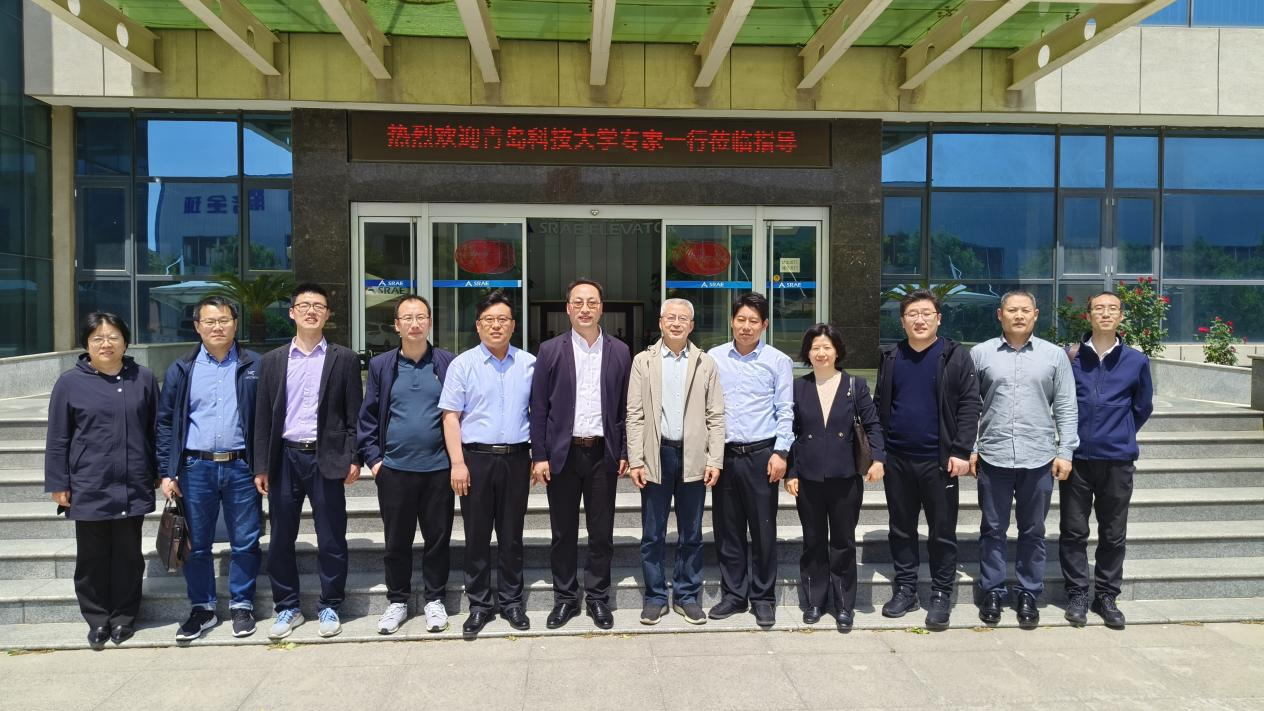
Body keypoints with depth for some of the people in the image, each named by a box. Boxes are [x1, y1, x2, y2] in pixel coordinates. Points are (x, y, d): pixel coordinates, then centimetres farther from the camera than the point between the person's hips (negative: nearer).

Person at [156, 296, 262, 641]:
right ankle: (202, 609, 24)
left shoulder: (254, 366, 2)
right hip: (196, 468, 2)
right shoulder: (182, 369, 6)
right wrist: (167, 472, 1)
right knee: (197, 544, 10)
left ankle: (241, 605, 21)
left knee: (245, 542, 5)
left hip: (241, 467, -1)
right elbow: (165, 422, 7)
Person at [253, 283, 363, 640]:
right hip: (285, 458, 2)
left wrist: (353, 459, -6)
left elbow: (354, 415, 1)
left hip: (326, 458, -2)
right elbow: (263, 416, 8)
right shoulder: (273, 360, 9)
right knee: (281, 539, 9)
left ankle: (330, 607, 19)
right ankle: (287, 608, 24)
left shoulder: (344, 359, 3)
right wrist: (261, 466, 4)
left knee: (331, 540, 4)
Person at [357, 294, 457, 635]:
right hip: (394, 469, 1)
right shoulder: (381, 365, 5)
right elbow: (368, 417, 7)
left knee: (438, 538, 9)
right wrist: (372, 458, 0)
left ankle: (434, 599, 25)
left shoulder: (448, 363, 1)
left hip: (438, 468, -1)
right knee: (396, 540, 11)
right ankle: (397, 601, 27)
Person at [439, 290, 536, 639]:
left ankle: (511, 602, 23)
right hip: (476, 457, -1)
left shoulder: (529, 364, 7)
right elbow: (450, 416, -2)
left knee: (512, 535, 10)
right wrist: (457, 463, -9)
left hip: (516, 457, 1)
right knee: (477, 536, 6)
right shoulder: (462, 364, 1)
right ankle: (479, 606, 19)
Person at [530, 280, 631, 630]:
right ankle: (565, 598, 24)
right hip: (562, 453, -1)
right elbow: (539, 407, 0)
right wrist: (539, 455, -5)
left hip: (603, 453, 1)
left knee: (602, 532, 8)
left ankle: (597, 598, 23)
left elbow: (626, 406, 6)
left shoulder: (619, 351, 4)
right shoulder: (550, 350, 1)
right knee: (563, 532, 9)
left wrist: (625, 453, 1)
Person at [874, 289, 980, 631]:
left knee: (942, 532, 6)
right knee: (901, 529, 12)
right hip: (897, 460, 4)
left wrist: (961, 451, -13)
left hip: (939, 460, -3)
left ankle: (941, 595, 19)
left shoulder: (956, 355, -3)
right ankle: (905, 590, 25)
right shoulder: (890, 358, 8)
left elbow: (969, 405, -7)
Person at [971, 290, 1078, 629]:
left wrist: (1065, 452, -1)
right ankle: (992, 592, 21)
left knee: (1033, 531, 11)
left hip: (1039, 458, 1)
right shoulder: (980, 354, 4)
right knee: (993, 529, 8)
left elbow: (1065, 408, 5)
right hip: (993, 457, 0)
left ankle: (1029, 595, 23)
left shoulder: (1054, 356, 5)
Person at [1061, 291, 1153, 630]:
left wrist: (1120, 436, 13)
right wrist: (1070, 436, 7)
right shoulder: (1071, 357, 0)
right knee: (1074, 531, 5)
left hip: (1118, 459, 1)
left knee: (1114, 534, 9)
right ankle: (1077, 594, 17)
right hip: (1076, 457, -1)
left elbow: (1142, 408, 14)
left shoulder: (1136, 361, 3)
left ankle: (1107, 596, 22)